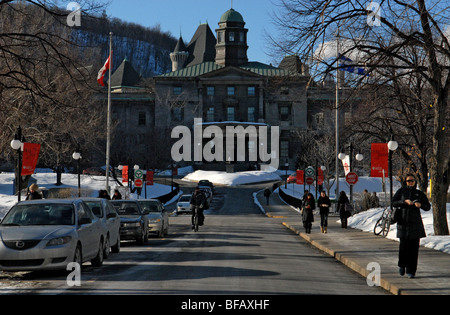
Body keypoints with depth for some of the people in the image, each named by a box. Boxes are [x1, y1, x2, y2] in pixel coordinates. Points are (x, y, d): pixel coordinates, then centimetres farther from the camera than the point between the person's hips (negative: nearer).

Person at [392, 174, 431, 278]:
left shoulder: (420, 193, 9)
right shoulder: (401, 191, 8)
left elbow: (428, 207, 6)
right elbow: (393, 203, 1)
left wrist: (420, 205, -15)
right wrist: (404, 201, -14)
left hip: (415, 223, 1)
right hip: (403, 222, -1)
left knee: (414, 247, -3)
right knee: (404, 245, -5)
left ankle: (411, 271, 2)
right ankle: (402, 265, 22)